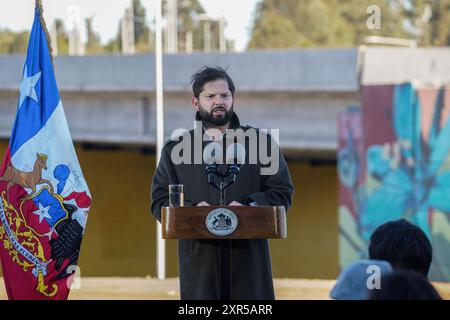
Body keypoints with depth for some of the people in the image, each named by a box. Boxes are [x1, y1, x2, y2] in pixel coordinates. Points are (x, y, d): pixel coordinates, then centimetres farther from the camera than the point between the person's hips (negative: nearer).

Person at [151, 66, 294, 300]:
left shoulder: (260, 142, 12)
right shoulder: (175, 149, 13)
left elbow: (283, 193, 7)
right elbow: (160, 202, 9)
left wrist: (248, 206, -11)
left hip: (248, 258, 0)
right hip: (198, 261, 0)